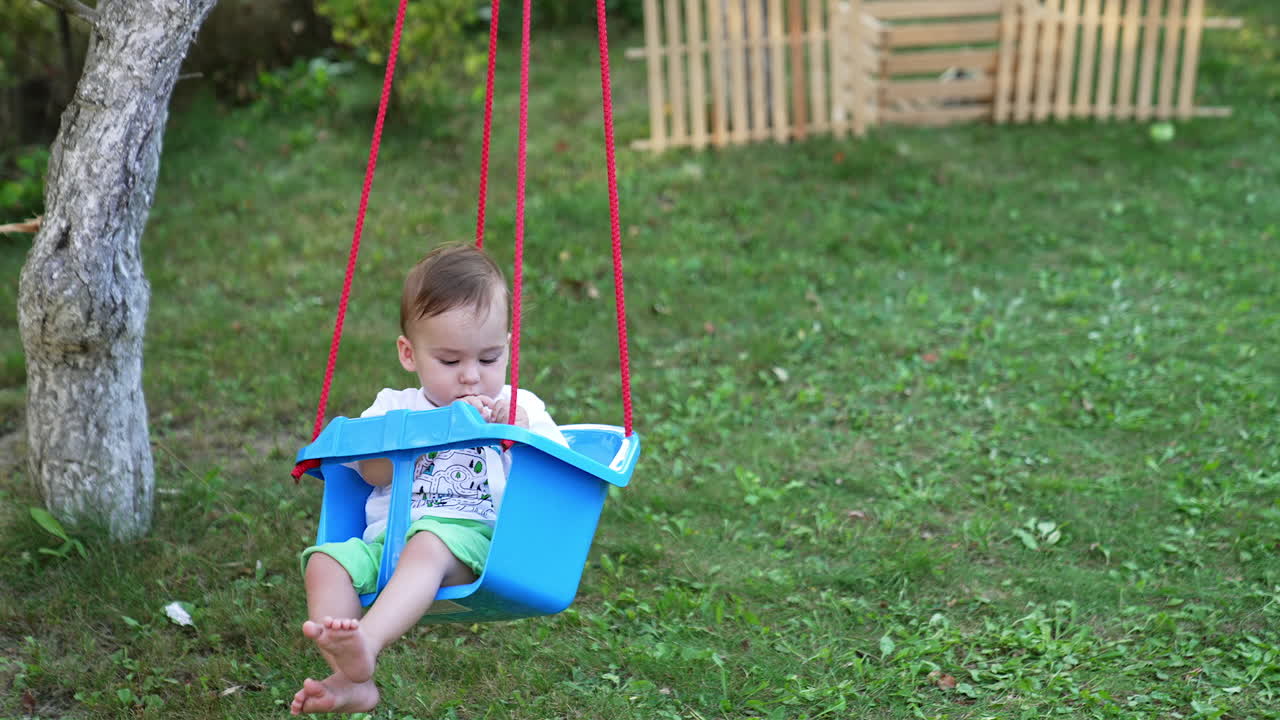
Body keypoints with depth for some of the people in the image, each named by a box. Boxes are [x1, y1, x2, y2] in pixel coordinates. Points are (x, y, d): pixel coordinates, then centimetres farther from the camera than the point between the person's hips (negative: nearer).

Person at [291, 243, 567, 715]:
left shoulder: (520, 408, 18)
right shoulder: (395, 407, 20)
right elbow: (371, 470, 1)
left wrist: (522, 427, -9)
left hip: (472, 536, -4)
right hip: (387, 538, 4)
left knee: (428, 545, -36)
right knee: (325, 561, -21)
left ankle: (366, 644, -56)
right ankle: (351, 682, -33)